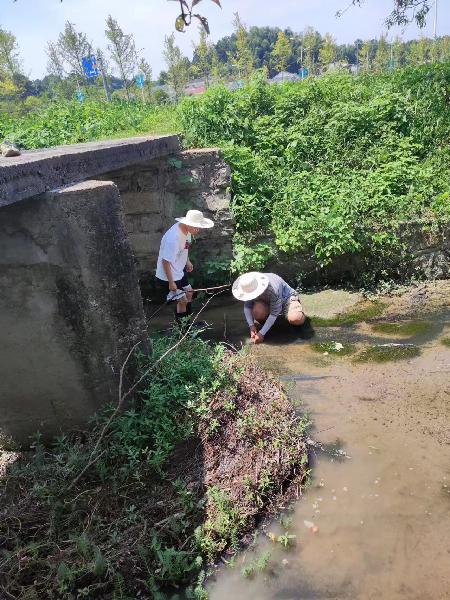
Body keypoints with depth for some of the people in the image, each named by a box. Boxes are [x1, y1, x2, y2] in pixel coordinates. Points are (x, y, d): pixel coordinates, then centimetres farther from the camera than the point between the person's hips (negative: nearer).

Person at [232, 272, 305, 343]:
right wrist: (251, 325, -25)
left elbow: (274, 314, -33)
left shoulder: (273, 290, -40)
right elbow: (247, 307, -13)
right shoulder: (250, 288, -24)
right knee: (257, 311, -32)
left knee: (295, 319, -34)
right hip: (267, 301, 4)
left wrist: (261, 333, -33)